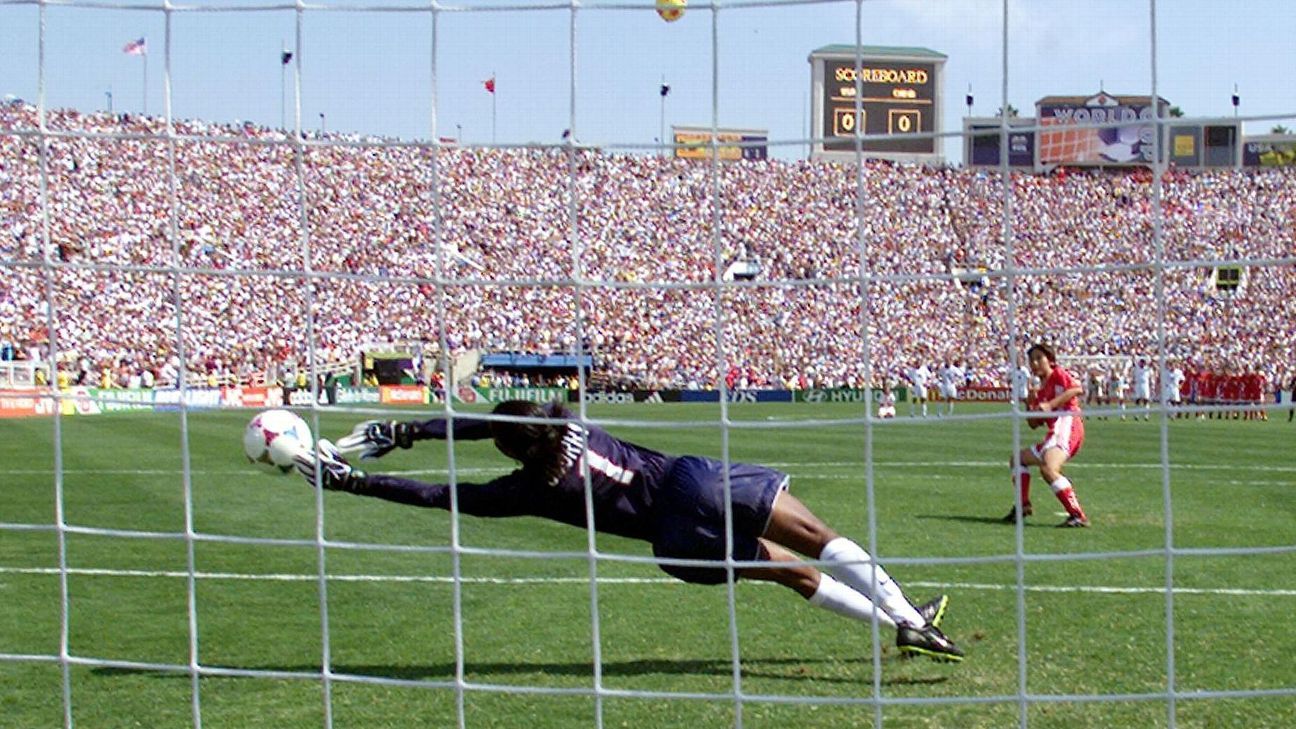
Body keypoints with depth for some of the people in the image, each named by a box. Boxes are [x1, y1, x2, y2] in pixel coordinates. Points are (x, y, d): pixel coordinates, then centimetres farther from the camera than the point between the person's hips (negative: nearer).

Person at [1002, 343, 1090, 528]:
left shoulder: (1058, 374, 4)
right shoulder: (1041, 391, 26)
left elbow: (1077, 389, -16)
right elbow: (1034, 424, 23)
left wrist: (1050, 405, -19)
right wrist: (1031, 406, 5)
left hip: (1067, 425, -10)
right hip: (1054, 432, 10)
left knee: (1048, 469, -32)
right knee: (1018, 459, 22)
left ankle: (1078, 516, -35)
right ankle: (1023, 506, 22)